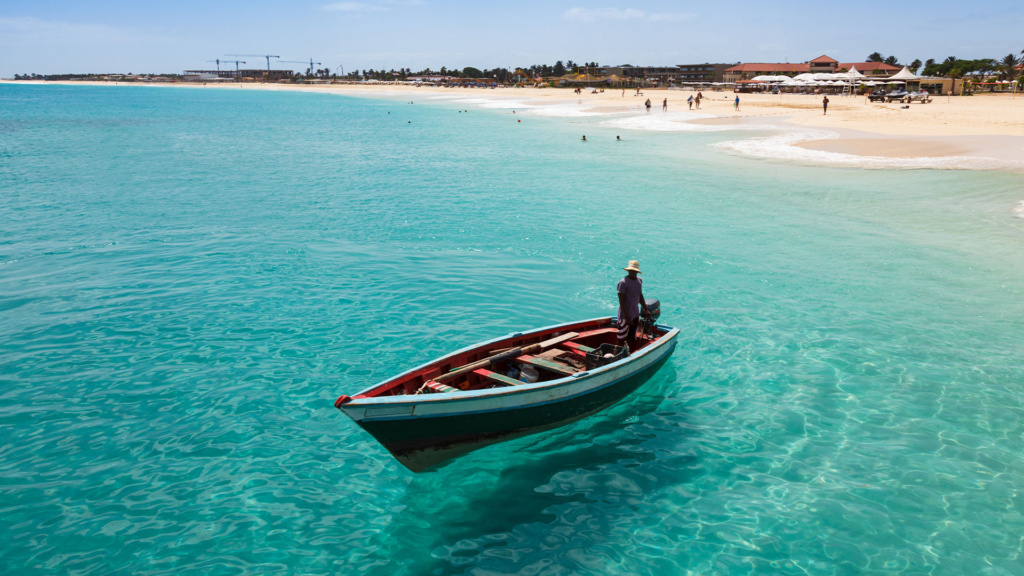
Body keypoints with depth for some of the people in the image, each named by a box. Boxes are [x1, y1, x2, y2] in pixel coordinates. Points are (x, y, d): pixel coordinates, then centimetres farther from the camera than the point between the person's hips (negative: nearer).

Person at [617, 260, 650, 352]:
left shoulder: (639, 281, 8)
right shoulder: (623, 282, -16)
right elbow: (621, 301, -19)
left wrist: (646, 310, 23)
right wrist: (626, 317, -21)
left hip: (635, 315, 7)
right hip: (625, 316, -7)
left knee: (632, 338, 14)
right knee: (622, 339, 1)